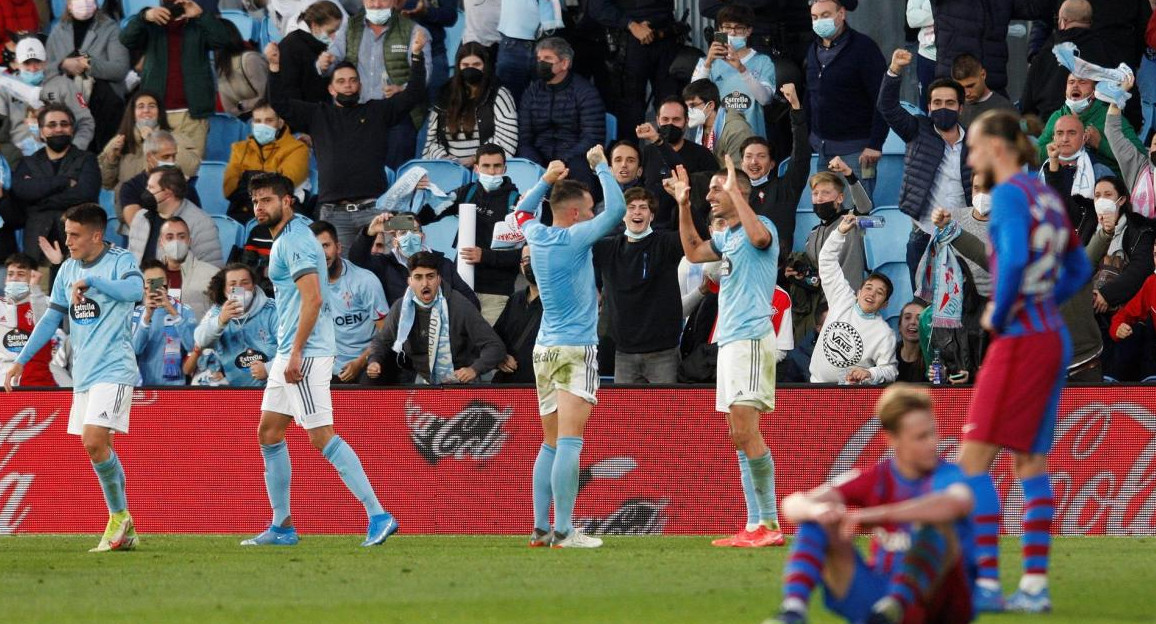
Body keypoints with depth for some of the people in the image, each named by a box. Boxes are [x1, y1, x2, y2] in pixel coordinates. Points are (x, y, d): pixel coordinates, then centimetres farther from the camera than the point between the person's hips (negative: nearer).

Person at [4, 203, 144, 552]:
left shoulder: (120, 261, -7)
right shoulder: (67, 270, 14)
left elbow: (135, 290, -28)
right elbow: (51, 318, 21)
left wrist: (90, 281, -32)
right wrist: (21, 361, 19)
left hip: (113, 369, -7)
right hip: (83, 373, 7)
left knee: (93, 441, -20)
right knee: (98, 449, 6)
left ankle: (119, 517, -5)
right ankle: (123, 532, 13)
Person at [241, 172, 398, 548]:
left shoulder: (294, 241, -13)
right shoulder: (286, 238, 18)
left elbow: (313, 297, -23)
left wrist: (296, 353, -24)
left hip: (306, 353, -11)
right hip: (289, 352, 11)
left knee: (321, 436, -14)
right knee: (269, 433, 12)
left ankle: (378, 516, -16)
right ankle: (282, 527, 15)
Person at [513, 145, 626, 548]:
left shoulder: (537, 236, 9)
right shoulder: (575, 238, -10)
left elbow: (523, 211, 32)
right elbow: (617, 209, -12)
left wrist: (547, 180, 27)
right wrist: (600, 166, -1)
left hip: (545, 349, 8)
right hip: (576, 348, -8)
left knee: (551, 445, 12)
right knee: (569, 443, -12)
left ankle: (541, 529, 9)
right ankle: (563, 532, -17)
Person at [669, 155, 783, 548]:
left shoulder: (761, 226, -8)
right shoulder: (727, 236, 20)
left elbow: (758, 236, -32)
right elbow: (694, 251, 36)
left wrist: (735, 190, -25)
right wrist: (683, 205, 26)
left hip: (751, 339, -10)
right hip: (729, 340, 10)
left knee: (746, 432, -16)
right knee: (740, 437, 7)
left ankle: (770, 523, -17)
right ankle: (756, 527, 7)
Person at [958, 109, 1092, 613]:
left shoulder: (1009, 194, -12)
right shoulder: (1046, 195, 15)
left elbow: (1014, 260, -26)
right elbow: (1078, 269, 23)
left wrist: (999, 314, -12)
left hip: (1020, 341, -9)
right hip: (1054, 339, 9)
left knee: (973, 459, -8)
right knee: (1030, 462, 13)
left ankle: (986, 583, -14)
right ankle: (1035, 585, 12)